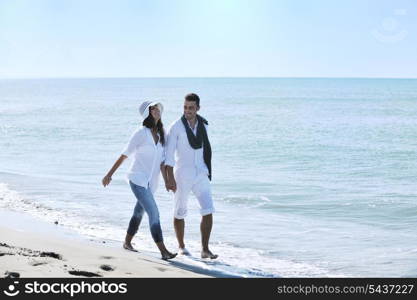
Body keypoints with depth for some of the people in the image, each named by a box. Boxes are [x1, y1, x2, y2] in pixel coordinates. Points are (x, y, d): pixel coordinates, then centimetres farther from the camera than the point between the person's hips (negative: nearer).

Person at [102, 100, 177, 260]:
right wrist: (109, 174, -6)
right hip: (138, 180, -7)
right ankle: (163, 251, -15)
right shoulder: (141, 133, -12)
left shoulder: (161, 135, 7)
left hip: (150, 182, 7)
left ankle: (127, 243, 37)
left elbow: (162, 162, 7)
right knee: (153, 213, -14)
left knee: (139, 213, 19)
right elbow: (124, 155, -8)